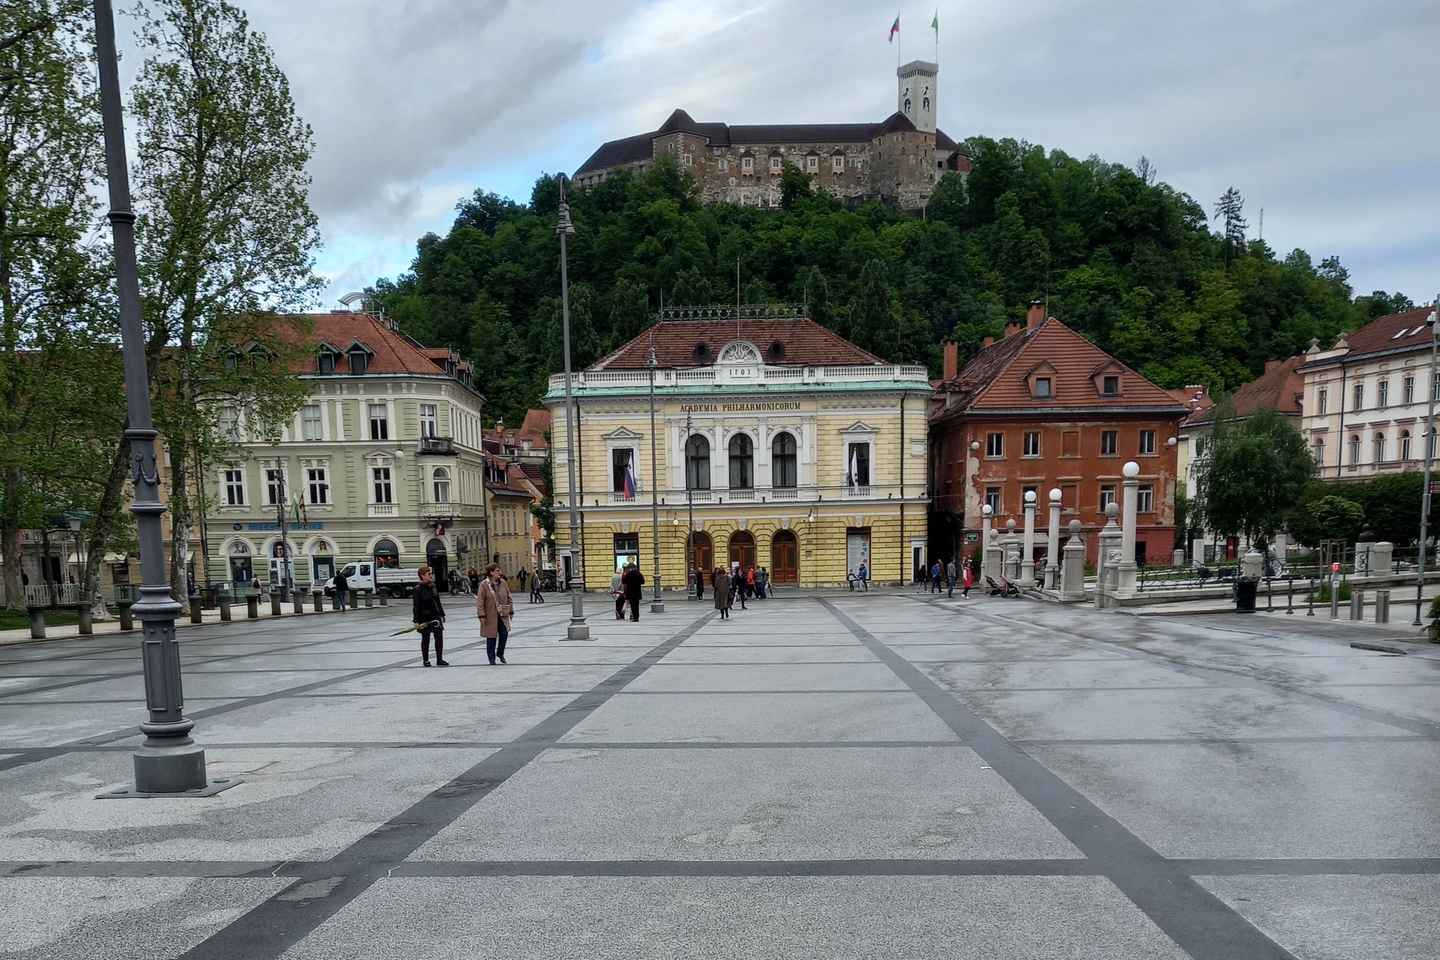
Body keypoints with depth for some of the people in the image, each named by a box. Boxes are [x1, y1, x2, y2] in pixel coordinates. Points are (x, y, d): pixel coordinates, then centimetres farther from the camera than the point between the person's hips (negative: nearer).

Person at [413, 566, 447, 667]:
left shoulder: (433, 587, 7)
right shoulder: (418, 590, -13)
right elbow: (416, 606, -14)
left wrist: (441, 614, 16)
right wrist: (417, 621, -17)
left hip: (436, 617, 6)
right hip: (425, 619, -6)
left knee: (439, 637, 3)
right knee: (425, 639, 7)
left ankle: (439, 659, 12)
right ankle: (425, 660, 19)